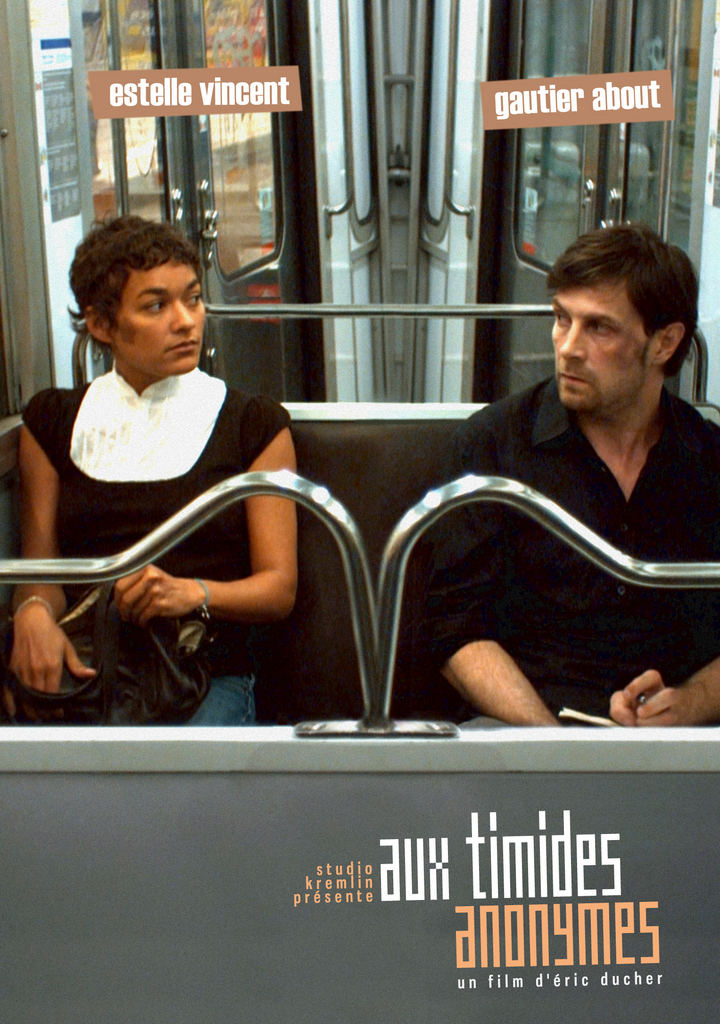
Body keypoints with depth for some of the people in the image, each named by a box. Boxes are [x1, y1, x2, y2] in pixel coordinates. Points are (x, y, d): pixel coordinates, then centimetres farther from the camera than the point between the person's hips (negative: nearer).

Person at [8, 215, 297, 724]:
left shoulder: (254, 424, 9)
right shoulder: (54, 422, 16)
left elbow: (279, 588, 4)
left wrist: (192, 593, -17)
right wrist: (34, 612, -13)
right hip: (80, 672, 1)